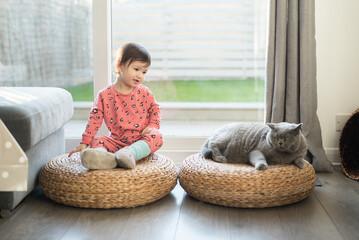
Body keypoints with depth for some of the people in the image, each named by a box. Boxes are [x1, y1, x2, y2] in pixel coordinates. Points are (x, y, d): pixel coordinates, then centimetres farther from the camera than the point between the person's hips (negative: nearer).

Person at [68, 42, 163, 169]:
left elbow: (155, 109, 16)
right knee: (97, 141, -23)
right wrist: (85, 143, -6)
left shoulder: (144, 93, 4)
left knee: (157, 137, -28)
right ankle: (105, 158, -57)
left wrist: (152, 126, -5)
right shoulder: (105, 95, -1)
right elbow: (95, 118, -1)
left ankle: (129, 154, -50)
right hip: (117, 141, 0)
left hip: (141, 140, 0)